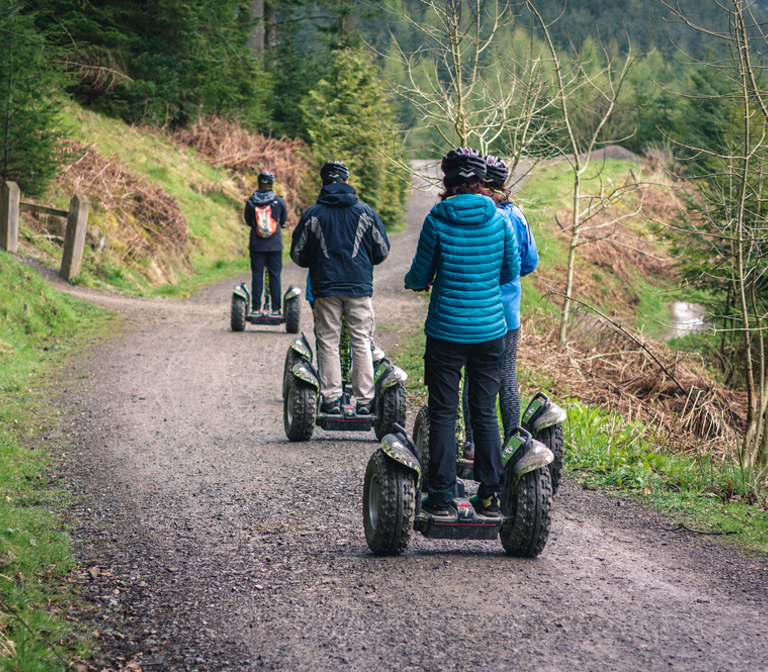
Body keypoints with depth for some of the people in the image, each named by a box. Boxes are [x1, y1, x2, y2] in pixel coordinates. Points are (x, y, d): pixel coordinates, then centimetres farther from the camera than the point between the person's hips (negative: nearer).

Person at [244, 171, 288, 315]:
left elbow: (248, 222, 9)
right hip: (275, 245, 0)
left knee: (257, 275, 5)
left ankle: (256, 309, 4)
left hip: (256, 245, 0)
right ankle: (275, 309, 5)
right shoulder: (279, 201, -4)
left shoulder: (250, 202, -3)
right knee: (275, 276, 5)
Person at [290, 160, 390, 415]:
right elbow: (382, 251, 8)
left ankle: (331, 399, 3)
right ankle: (364, 400, 3)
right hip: (360, 287, 1)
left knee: (328, 344, 6)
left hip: (325, 287, 0)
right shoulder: (366, 212, 2)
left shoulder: (312, 214, -1)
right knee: (361, 342, 5)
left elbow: (298, 254, 4)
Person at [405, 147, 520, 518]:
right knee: (485, 412, 10)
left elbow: (420, 275, -1)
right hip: (490, 329, 2)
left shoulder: (437, 220, -9)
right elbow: (511, 271, 9)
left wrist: (412, 280, 22)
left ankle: (441, 497, 5)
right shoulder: (499, 219, -2)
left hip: (446, 331, -2)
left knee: (443, 413, 5)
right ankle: (490, 495, 11)